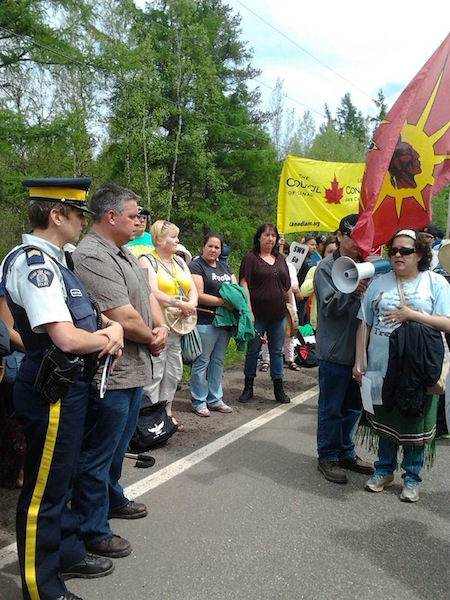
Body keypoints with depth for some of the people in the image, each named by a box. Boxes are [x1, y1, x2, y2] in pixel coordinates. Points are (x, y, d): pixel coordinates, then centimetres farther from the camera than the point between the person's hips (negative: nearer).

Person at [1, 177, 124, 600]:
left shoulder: (52, 261, 10)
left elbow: (86, 313, 19)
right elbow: (66, 338, -29)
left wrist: (111, 327, -3)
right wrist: (105, 339, -9)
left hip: (68, 386, 10)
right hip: (51, 390, -10)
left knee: (57, 480, 24)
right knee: (42, 490, 5)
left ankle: (67, 553, 42)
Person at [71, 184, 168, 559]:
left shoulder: (125, 253, 11)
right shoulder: (93, 257, -23)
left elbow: (147, 294, 15)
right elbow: (125, 319, -26)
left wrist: (161, 327, -4)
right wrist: (152, 338, -7)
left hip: (133, 369, 10)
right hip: (109, 374, -10)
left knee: (118, 444, 26)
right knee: (98, 454, 5)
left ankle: (112, 499, 46)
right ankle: (92, 531, 20)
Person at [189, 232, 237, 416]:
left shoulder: (225, 266, 17)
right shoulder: (196, 266, -5)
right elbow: (199, 295, -14)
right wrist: (224, 302, -16)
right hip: (205, 322, -7)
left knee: (218, 361, 13)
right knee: (202, 362, -1)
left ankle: (215, 399, 23)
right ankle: (199, 402, 9)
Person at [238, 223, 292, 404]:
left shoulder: (280, 259, 11)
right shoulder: (251, 258, -4)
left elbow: (288, 286, 15)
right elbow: (244, 284, -10)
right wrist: (249, 311, -17)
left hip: (278, 314, 4)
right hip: (258, 314, -4)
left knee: (277, 352, 10)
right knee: (253, 350, 6)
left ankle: (279, 389, 19)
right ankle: (248, 387, 18)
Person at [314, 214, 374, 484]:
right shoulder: (327, 267, -7)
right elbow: (329, 306, -15)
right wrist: (353, 290, -29)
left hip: (360, 349, 6)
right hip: (335, 350, -6)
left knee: (353, 406, 17)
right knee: (331, 408, 6)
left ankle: (346, 453, 32)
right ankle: (328, 457, 20)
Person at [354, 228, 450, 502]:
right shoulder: (379, 283, 6)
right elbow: (365, 324, 8)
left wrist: (412, 315, -18)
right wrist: (360, 361, 5)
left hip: (418, 371, -3)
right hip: (382, 368, 3)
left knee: (414, 424, 8)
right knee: (385, 421, 15)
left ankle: (412, 477, 25)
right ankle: (384, 470, 33)